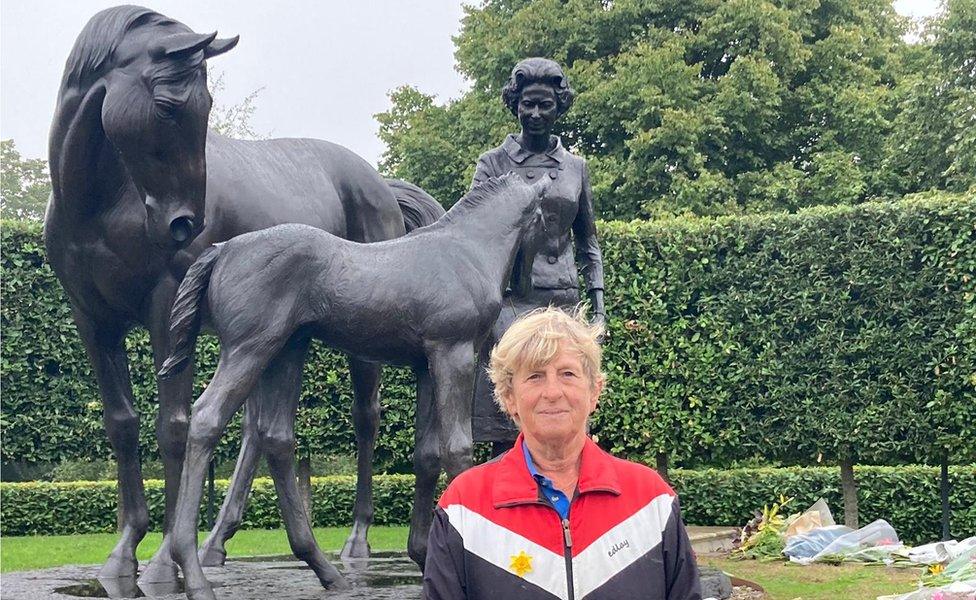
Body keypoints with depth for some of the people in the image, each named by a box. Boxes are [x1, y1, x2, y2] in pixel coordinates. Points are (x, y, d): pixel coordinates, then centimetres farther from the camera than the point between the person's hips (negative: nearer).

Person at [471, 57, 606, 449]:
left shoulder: (575, 168, 14)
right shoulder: (494, 163, 6)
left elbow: (588, 243, 19)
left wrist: (598, 308, 10)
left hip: (562, 300, 3)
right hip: (508, 300, -3)